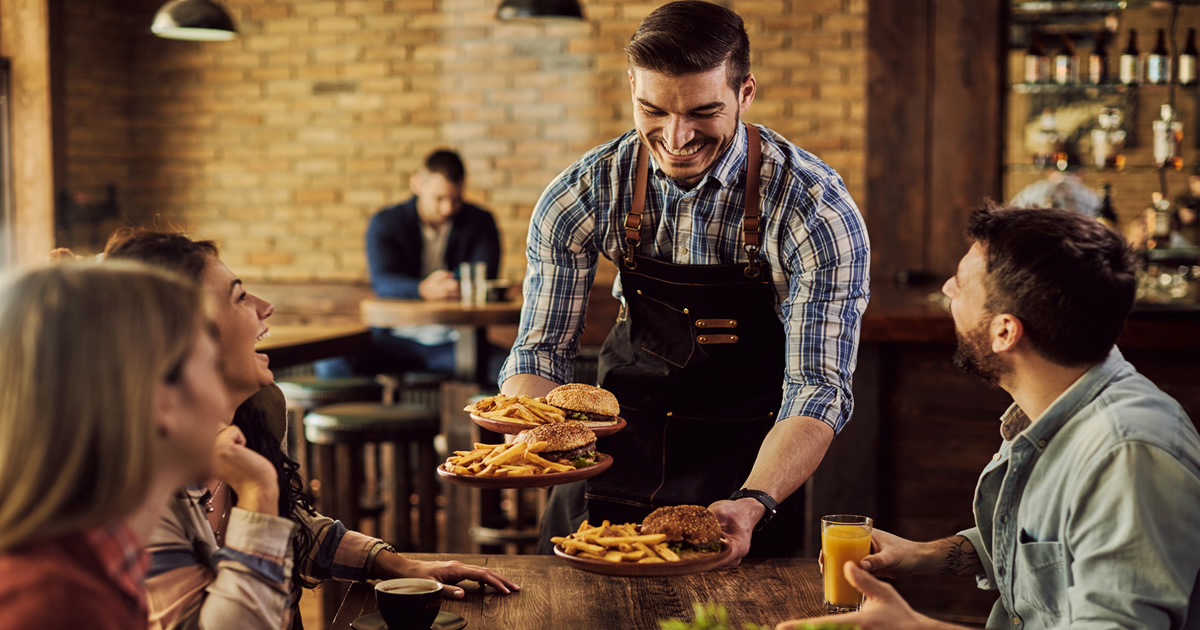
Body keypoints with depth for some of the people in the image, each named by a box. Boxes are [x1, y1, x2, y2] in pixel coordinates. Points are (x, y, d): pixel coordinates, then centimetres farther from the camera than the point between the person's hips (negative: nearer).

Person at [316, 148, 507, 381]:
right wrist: (423, 290, -39)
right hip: (397, 340, 0)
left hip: (455, 341, 0)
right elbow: (382, 281, -16)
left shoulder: (479, 222, 7)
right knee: (331, 363, -28)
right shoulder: (385, 223, 3)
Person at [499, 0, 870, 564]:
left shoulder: (816, 210, -21)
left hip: (747, 456, -2)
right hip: (623, 438, 3)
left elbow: (817, 388, -22)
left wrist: (752, 505, -39)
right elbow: (541, 349, -6)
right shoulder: (582, 196, -12)